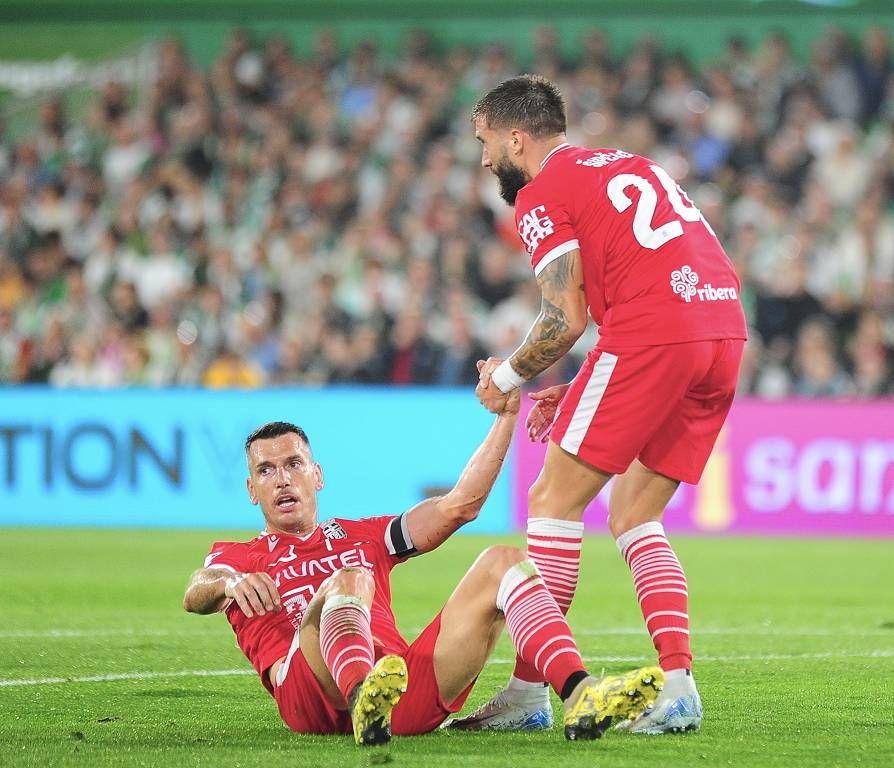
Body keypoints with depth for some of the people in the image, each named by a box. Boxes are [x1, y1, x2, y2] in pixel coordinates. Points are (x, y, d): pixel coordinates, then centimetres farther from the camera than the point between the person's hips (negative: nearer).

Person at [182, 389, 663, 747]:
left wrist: (506, 416, 24)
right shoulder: (238, 558, 24)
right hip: (312, 693, -4)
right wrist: (229, 583, -24)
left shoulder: (363, 537, 36)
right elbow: (195, 596, 1)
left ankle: (580, 697, -35)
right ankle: (366, 702, -67)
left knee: (503, 562, -8)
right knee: (348, 581, -33)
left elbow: (458, 506, 29)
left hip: (407, 683, 4)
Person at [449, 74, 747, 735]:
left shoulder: (541, 195, 3)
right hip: (726, 328, 8)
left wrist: (506, 376, 12)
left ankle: (529, 691, -1)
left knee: (554, 501, 1)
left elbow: (567, 319, -6)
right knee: (634, 516, 15)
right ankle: (678, 686, 2)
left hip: (652, 334, -8)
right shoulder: (632, 167, 29)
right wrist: (577, 396, 27)